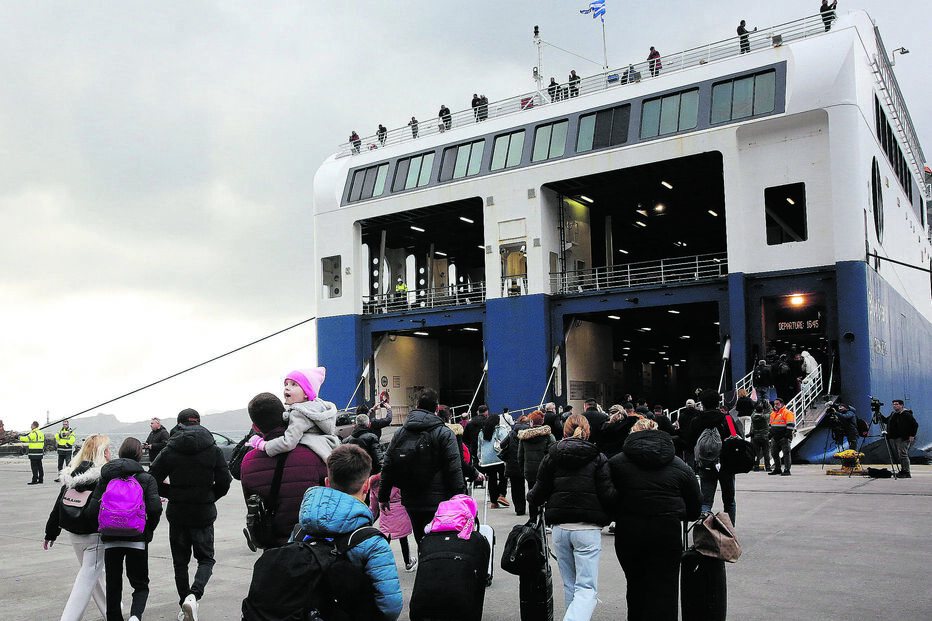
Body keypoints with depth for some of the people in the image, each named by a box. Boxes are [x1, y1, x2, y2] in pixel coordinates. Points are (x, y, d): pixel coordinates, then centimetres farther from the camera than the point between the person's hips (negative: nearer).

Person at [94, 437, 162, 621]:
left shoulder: (106, 477, 6)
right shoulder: (146, 478, -1)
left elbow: (95, 505, -1)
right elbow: (155, 507, -10)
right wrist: (149, 530, 6)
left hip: (110, 539, 2)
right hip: (137, 539, -2)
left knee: (113, 586, 14)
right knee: (140, 585, 9)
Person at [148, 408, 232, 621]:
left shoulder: (170, 451, -5)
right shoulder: (213, 449, -4)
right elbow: (224, 483, -3)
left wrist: (173, 493, 11)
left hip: (177, 514, 1)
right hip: (204, 515, 0)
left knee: (180, 562, 15)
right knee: (206, 559, 11)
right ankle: (194, 595, -14)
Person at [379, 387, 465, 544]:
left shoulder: (400, 433, 7)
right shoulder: (445, 434, -7)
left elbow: (388, 466, 9)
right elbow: (454, 469, -11)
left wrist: (383, 497, 16)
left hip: (411, 502, 5)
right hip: (438, 501, -4)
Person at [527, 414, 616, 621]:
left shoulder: (552, 457, 5)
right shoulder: (598, 458, -1)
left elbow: (538, 495, 6)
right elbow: (608, 496, -7)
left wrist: (530, 496, 27)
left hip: (560, 528, 3)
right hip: (588, 528, -3)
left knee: (569, 586, 17)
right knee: (587, 588, -3)